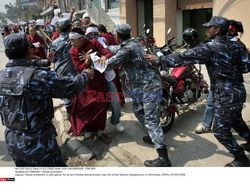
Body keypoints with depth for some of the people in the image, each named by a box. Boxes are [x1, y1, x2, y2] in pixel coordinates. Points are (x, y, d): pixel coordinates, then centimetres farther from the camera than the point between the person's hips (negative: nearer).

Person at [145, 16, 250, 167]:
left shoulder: (210, 48, -18)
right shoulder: (235, 45, 3)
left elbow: (184, 57, -19)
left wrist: (159, 60, -13)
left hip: (226, 96, -8)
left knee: (221, 131, 5)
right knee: (236, 120, 30)